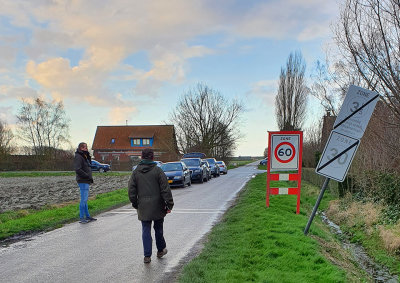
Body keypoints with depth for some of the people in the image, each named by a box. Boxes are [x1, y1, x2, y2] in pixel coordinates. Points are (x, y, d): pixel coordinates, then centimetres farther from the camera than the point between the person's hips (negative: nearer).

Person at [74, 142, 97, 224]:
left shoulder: (84, 156, 17)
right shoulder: (78, 157, -13)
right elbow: (78, 169, -21)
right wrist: (87, 176, -19)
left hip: (86, 181, 10)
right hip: (83, 181, -10)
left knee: (85, 199, 15)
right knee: (84, 199, -8)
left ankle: (87, 216, 22)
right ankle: (81, 218, -3)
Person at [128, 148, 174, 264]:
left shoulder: (136, 172, 1)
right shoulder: (158, 170, -7)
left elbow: (131, 190, 3)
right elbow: (165, 189, -9)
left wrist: (135, 204, 14)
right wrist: (169, 204, -4)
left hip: (143, 207, 1)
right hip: (157, 206, -1)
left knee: (146, 230, 5)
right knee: (159, 228, 15)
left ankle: (147, 256, 2)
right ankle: (161, 250, 29)